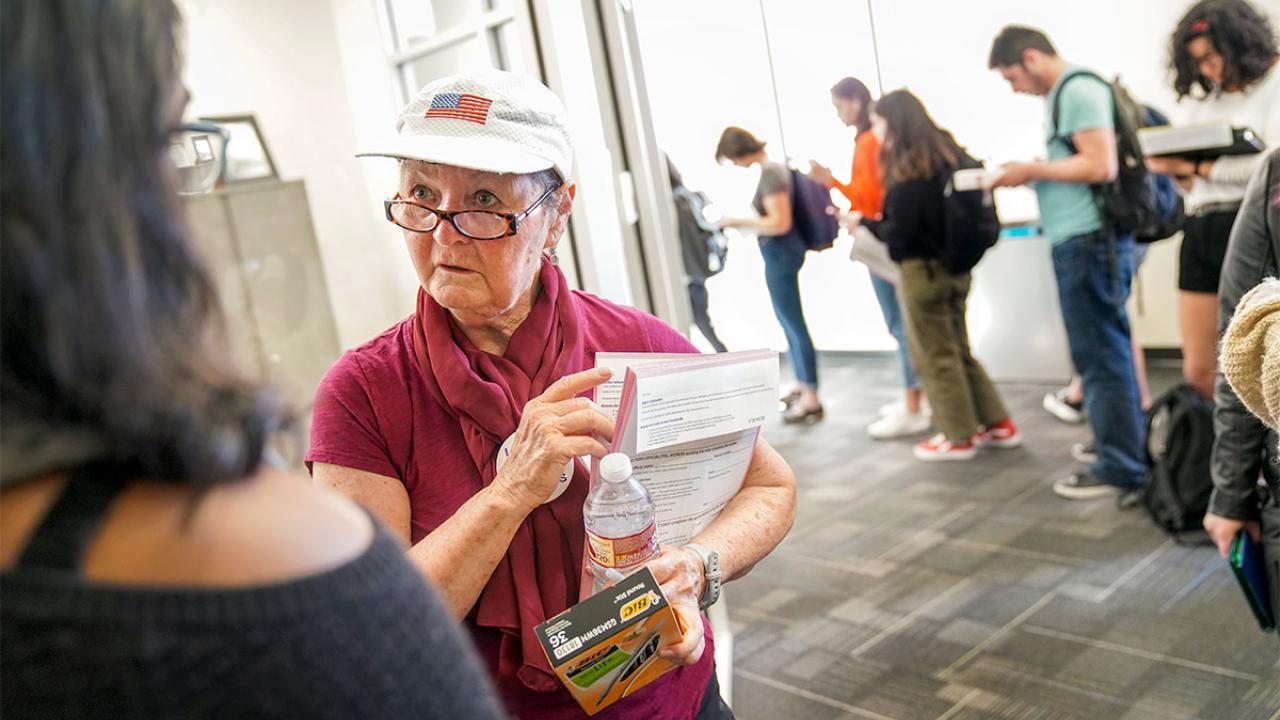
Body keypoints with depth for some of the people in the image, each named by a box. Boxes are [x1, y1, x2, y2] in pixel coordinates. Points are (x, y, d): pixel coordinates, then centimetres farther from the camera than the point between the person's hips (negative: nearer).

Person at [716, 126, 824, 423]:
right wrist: (742, 223, 13)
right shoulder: (773, 167, 11)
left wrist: (738, 221, -18)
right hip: (779, 252, 10)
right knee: (789, 322, 20)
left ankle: (811, 399, 3)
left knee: (794, 324, -4)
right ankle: (802, 384, 34)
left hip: (780, 253, -10)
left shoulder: (770, 173, -19)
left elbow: (780, 223, -24)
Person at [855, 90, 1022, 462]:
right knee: (958, 348, 18)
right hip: (955, 264, 8)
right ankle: (997, 424, 24)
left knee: (934, 355, 5)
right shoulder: (947, 154, 9)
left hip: (923, 270, -8)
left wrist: (864, 224, -2)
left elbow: (900, 232, -17)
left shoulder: (908, 169, -17)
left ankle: (959, 437, 14)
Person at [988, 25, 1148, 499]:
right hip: (1080, 241, 10)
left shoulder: (1079, 90, -12)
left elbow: (1101, 166, -20)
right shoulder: (1061, 95, 16)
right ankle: (1128, 446, 27)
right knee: (1107, 351, 16)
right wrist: (1031, 174, 7)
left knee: (1100, 355, -4)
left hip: (1089, 241, -10)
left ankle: (1119, 468, 4)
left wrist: (1032, 170, -13)